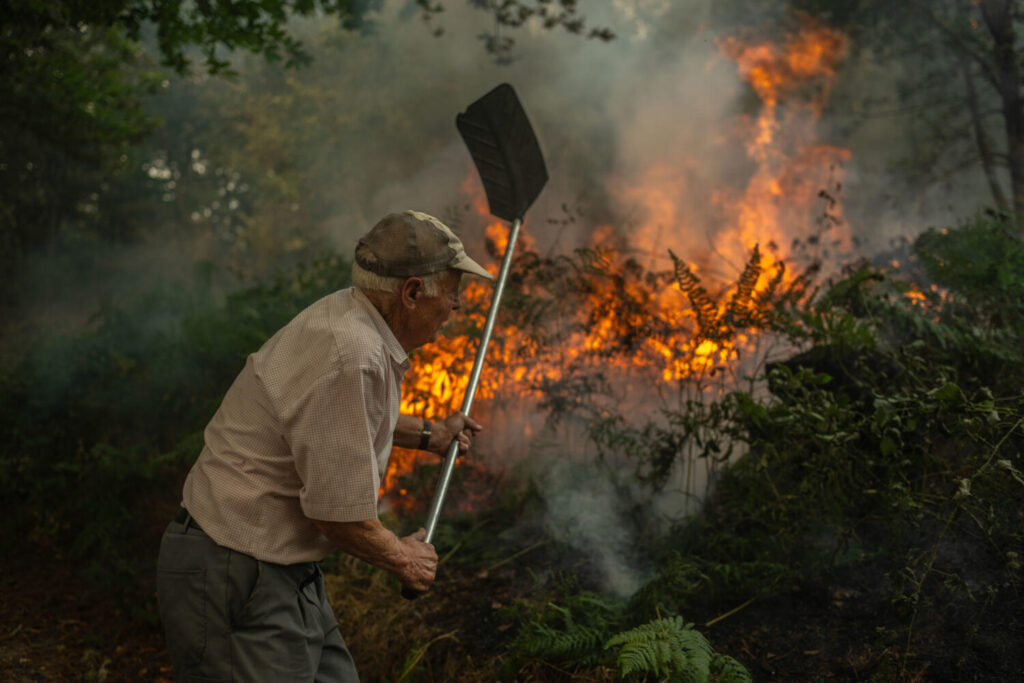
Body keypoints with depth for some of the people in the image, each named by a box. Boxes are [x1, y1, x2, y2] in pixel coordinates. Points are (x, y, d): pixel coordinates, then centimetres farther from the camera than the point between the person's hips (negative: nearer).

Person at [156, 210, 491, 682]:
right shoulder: (351, 358, -25)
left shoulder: (348, 316, 7)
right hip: (236, 581, -10)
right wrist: (403, 559, -4)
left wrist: (426, 434, 38)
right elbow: (339, 515, -23)